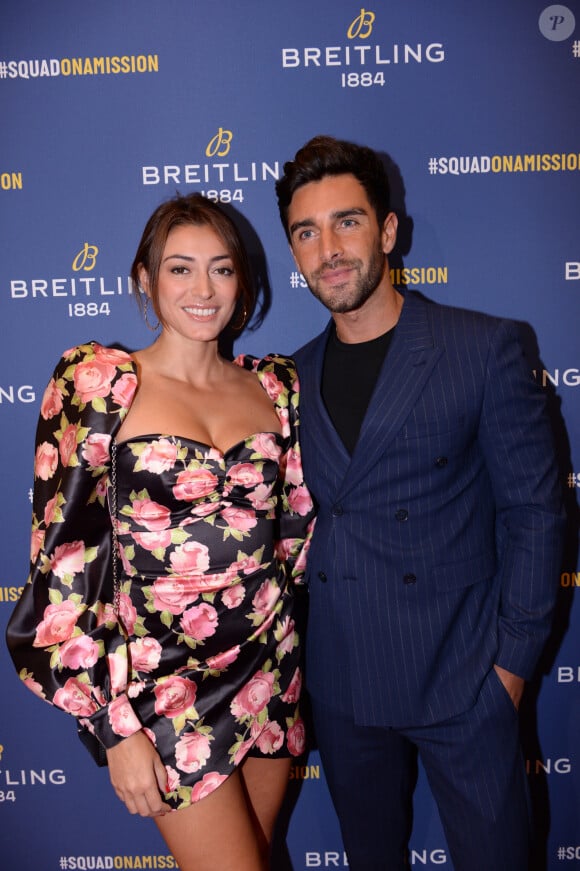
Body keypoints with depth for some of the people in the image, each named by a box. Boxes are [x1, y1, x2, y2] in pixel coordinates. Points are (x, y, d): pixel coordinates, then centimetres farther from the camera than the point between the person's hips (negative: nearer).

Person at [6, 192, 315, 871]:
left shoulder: (274, 385, 2)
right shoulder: (97, 382, -10)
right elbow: (64, 559, -11)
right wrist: (116, 726, -11)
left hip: (271, 671, 4)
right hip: (162, 684, -4)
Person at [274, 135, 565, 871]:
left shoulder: (484, 349, -8)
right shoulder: (296, 377, 4)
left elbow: (532, 511, -6)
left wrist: (511, 659, -7)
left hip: (462, 677, -3)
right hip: (341, 684, 4)